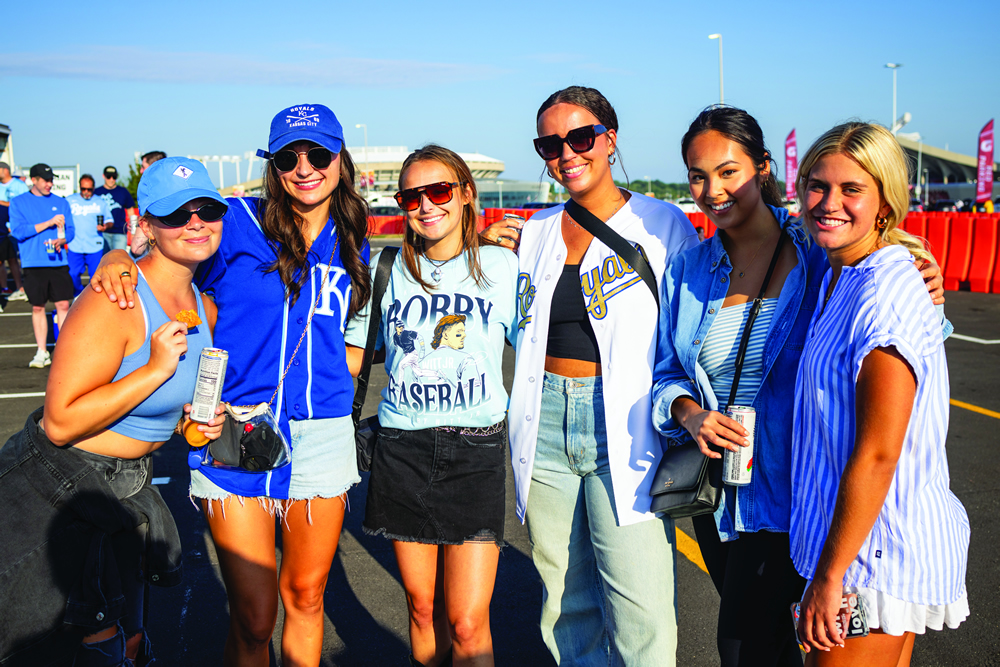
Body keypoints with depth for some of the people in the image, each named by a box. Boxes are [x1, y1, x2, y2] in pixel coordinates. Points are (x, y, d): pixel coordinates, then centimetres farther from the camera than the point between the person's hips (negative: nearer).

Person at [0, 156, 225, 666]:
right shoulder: (113, 303, -24)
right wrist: (157, 369, -29)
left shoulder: (205, 308, 3)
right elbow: (60, 422, -26)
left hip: (127, 490, 8)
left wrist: (199, 421, -2)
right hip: (54, 493, -8)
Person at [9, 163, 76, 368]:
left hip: (59, 262, 1)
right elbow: (18, 231, -8)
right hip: (34, 264, -1)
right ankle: (42, 352, 12)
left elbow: (70, 230, 9)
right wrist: (49, 223, -14)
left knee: (63, 305, -3)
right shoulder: (18, 203, 4)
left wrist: (61, 240, -13)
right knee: (37, 307, 4)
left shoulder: (60, 202, 11)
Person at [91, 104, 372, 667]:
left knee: (306, 597, 16)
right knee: (254, 619, 0)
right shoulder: (238, 223, -3)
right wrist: (116, 260, -18)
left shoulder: (351, 245, 9)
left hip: (322, 435, 3)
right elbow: (154, 256, 0)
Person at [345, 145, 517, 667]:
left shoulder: (501, 266, 0)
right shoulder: (387, 269, 5)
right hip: (402, 448, 2)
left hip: (476, 450, -2)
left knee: (467, 623, -5)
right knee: (422, 608, 11)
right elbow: (352, 358, 13)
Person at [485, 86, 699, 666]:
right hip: (546, 424, 4)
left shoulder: (663, 225, 0)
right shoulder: (535, 232, 13)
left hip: (624, 430, -4)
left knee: (640, 617, -7)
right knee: (566, 600, 12)